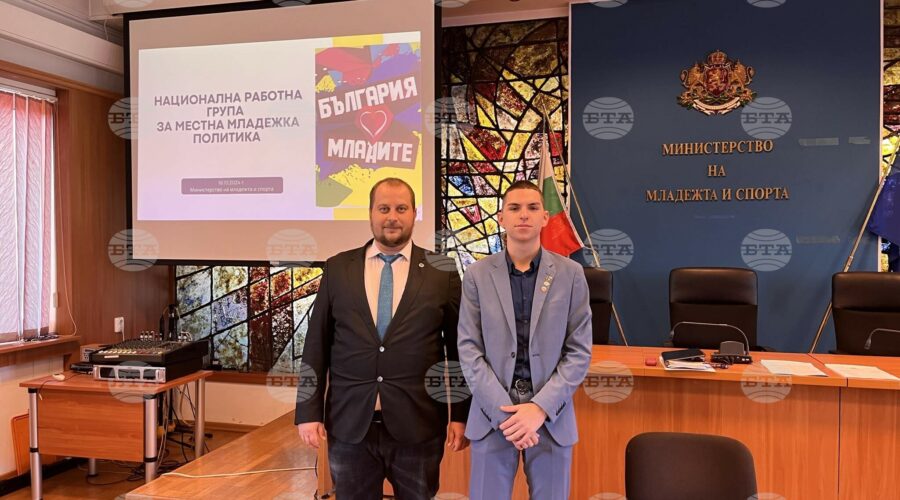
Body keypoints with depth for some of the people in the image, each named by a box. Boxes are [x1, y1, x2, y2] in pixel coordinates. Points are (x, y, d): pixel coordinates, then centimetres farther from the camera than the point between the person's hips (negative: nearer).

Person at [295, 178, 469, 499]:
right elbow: (316, 343, 4)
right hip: (349, 424, 1)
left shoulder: (442, 272, 0)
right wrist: (309, 411, 1)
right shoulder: (338, 268, 4)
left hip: (418, 425, -1)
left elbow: (459, 349, 1)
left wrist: (461, 415, 0)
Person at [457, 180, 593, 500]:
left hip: (551, 416, 0)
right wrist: (504, 411, -12)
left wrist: (541, 408, -12)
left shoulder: (571, 274, 1)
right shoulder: (477, 275, 0)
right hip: (493, 414, 0)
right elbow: (469, 350, -3)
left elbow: (579, 351, -2)